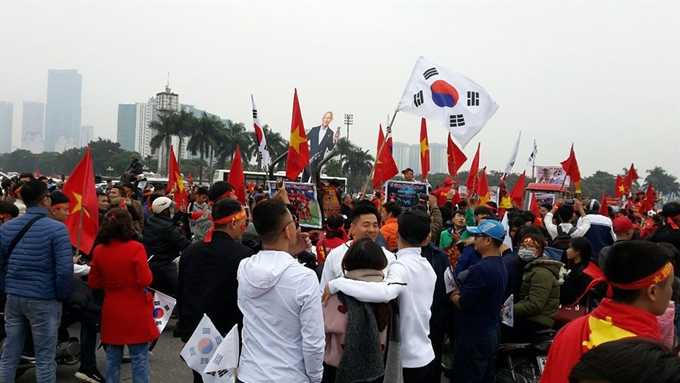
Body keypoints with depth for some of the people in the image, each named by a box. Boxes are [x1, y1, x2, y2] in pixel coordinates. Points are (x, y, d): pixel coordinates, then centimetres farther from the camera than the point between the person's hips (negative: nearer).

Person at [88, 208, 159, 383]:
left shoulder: (99, 250, -1)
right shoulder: (135, 248, -16)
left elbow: (93, 283, 6)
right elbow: (145, 280, -16)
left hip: (111, 311, 5)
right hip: (136, 311, -4)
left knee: (113, 357, 15)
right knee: (139, 358, 4)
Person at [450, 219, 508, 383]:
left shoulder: (482, 268, -24)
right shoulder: (501, 266, 7)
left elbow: (463, 303, -23)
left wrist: (453, 296, -3)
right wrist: (461, 291, 3)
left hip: (474, 334, -9)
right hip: (491, 331, 9)